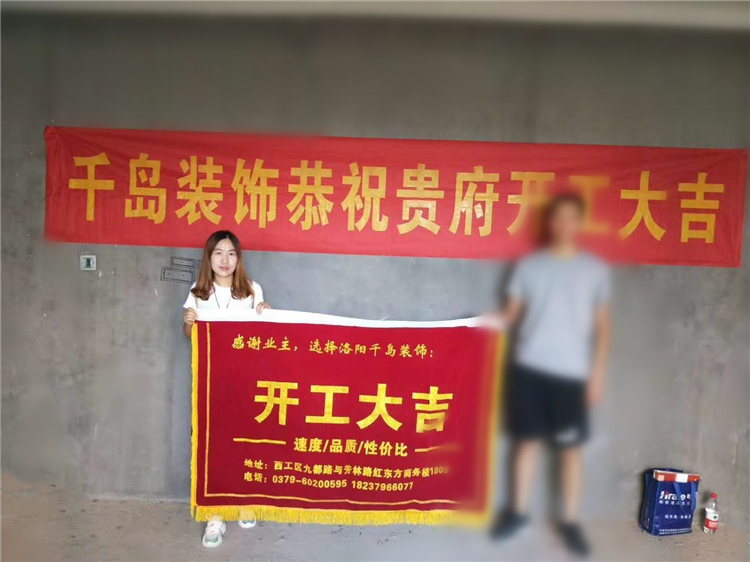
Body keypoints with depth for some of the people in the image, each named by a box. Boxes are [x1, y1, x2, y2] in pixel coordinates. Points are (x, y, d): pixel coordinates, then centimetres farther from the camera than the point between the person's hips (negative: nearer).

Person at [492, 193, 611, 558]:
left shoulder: (596, 270, 2)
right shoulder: (529, 265, 4)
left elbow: (602, 325, 4)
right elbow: (512, 313, 6)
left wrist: (598, 372, -1)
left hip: (571, 373, -1)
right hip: (529, 367, 1)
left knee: (570, 447, 7)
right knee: (526, 439, 11)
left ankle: (569, 521, 24)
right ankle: (518, 511, 27)